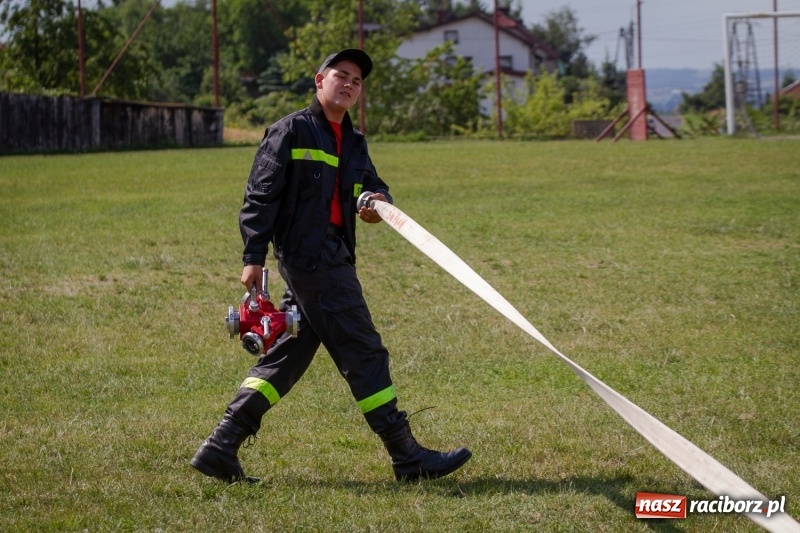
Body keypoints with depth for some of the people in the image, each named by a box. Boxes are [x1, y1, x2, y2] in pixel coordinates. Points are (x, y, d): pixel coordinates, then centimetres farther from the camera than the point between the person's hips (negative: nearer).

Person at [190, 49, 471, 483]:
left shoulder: (353, 142, 19)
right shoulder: (292, 131, -5)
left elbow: (373, 186, 22)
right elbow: (260, 195, -10)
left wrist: (379, 201, -3)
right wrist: (253, 256, -16)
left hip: (332, 258, 9)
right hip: (309, 256, -9)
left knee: (287, 355, 9)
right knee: (363, 354, -5)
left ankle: (220, 449, 10)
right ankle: (407, 458, 1)